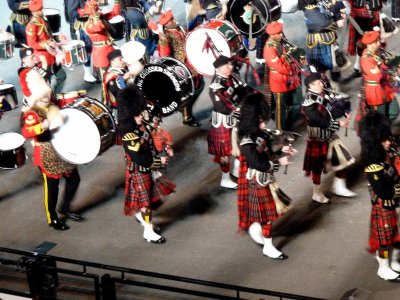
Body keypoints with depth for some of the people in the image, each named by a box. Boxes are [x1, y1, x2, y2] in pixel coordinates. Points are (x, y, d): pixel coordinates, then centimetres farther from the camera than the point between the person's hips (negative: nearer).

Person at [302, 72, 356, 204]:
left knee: (342, 159, 11)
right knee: (317, 166, 7)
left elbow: (331, 111, 9)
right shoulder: (309, 103, -23)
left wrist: (345, 115, -9)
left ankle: (339, 187, 26)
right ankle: (317, 194, 23)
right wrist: (339, 124, -23)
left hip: (330, 135, 8)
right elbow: (320, 121, -27)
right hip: (318, 139, -8)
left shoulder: (322, 96, 3)